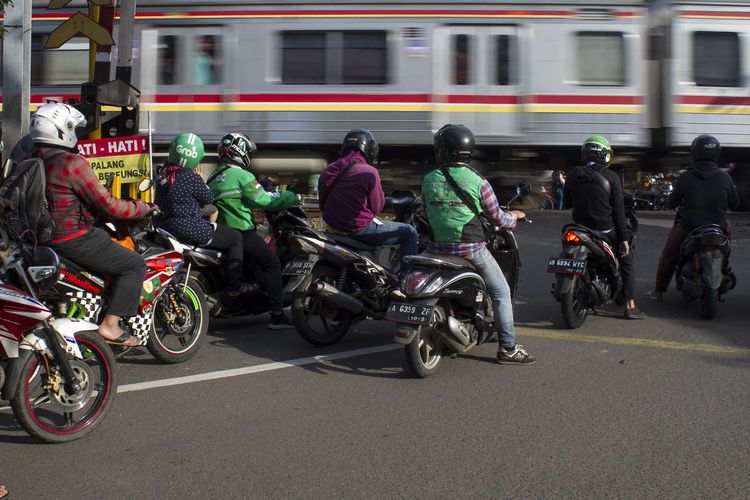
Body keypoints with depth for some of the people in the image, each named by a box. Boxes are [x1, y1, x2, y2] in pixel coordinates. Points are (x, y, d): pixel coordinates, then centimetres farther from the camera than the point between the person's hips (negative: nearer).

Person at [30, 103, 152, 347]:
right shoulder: (72, 162, -18)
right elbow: (107, 205, -17)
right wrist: (143, 208, -3)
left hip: (46, 238, 10)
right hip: (74, 239, -10)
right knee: (134, 264, -2)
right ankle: (110, 325, -9)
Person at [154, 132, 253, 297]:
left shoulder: (164, 172, 4)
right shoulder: (191, 178, -20)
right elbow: (209, 199, -5)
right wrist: (199, 178, 4)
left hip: (164, 225, 9)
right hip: (188, 230, -9)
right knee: (236, 238, 5)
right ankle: (235, 285, 8)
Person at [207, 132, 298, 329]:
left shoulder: (213, 178, 16)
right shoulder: (242, 176, -10)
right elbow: (263, 200, -11)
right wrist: (292, 197, 0)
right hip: (241, 232, -9)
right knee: (272, 263, -4)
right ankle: (277, 316, -10)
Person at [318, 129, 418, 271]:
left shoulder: (327, 171, 5)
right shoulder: (369, 172, -14)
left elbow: (323, 205, 12)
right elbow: (377, 207, -6)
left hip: (332, 227, 8)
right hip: (359, 230, -8)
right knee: (410, 233, 6)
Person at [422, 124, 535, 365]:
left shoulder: (428, 180, 0)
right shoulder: (477, 181, -9)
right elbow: (498, 218, -2)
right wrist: (515, 216, 19)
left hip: (437, 248, 4)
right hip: (470, 249, -4)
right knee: (501, 292, 9)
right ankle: (507, 348, 8)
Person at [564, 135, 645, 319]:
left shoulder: (573, 175, 0)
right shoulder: (611, 177, -10)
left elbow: (567, 203, 10)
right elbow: (618, 210, -10)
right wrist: (624, 238, -7)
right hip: (606, 231, -4)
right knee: (626, 262, 11)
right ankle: (630, 306, 6)